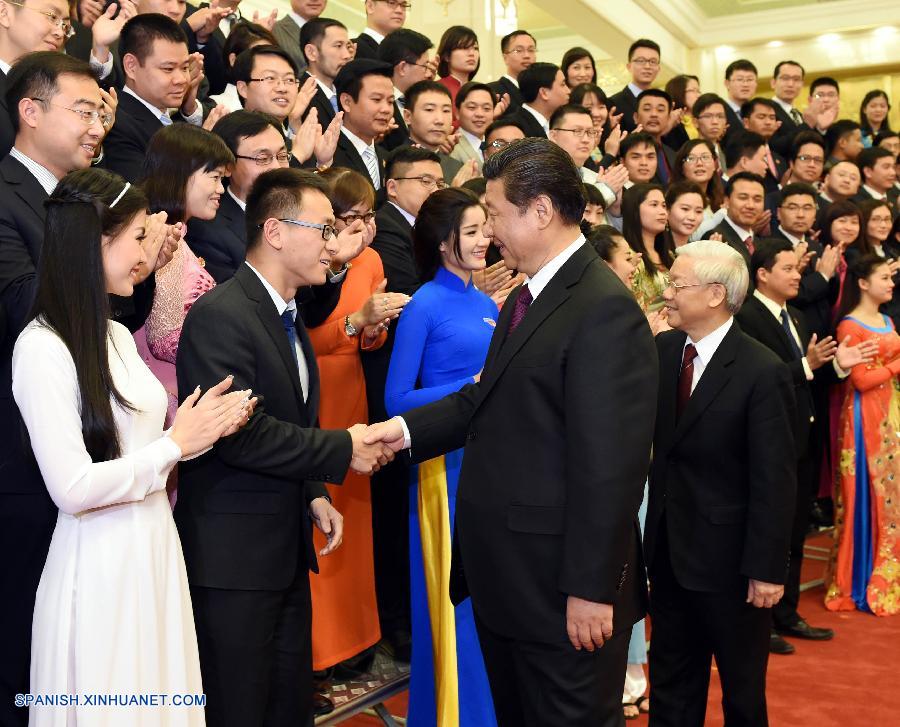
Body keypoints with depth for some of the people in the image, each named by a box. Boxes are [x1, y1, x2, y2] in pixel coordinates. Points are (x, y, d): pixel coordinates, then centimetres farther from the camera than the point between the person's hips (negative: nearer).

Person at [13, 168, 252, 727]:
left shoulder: (117, 335, 10)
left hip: (155, 547, 8)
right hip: (100, 562, -8)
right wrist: (177, 444, -12)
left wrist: (206, 428, -5)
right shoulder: (42, 347, -15)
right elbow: (73, 488, -21)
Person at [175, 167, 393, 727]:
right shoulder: (220, 315, -17)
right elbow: (241, 434, -24)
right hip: (234, 553, -9)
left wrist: (314, 495, 8)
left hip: (289, 549, 9)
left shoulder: (288, 317, 14)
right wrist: (343, 449, -16)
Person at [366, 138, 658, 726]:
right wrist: (408, 429, 0)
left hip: (560, 584, -9)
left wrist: (590, 588, -22)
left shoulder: (604, 309, -21)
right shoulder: (525, 298, 11)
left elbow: (609, 464, -23)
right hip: (505, 572, 9)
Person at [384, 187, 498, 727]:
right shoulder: (424, 306, -9)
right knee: (455, 596, 2)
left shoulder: (488, 305, 10)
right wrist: (472, 386, -18)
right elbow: (397, 401, -12)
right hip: (448, 463, -6)